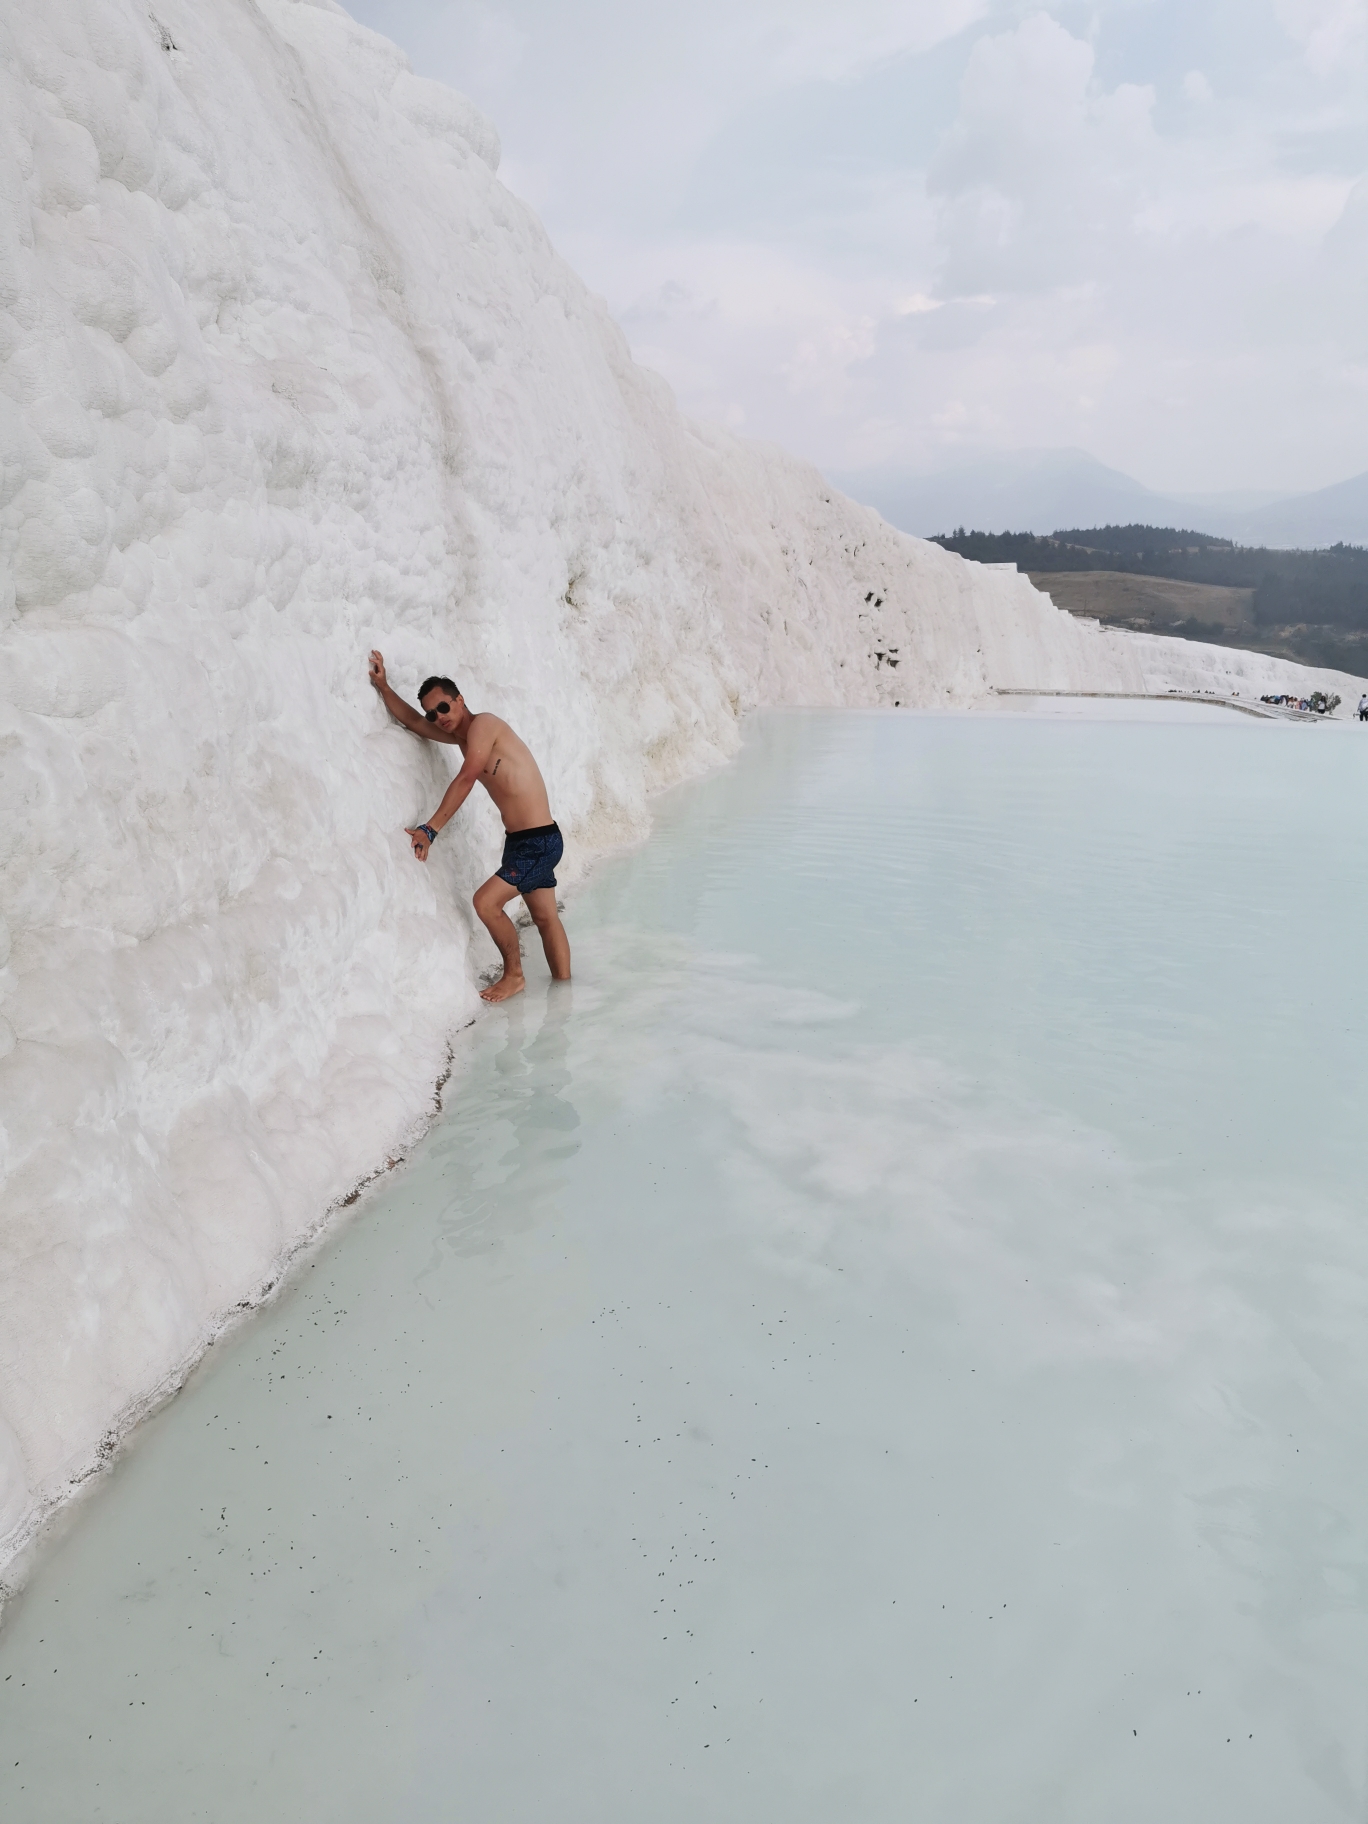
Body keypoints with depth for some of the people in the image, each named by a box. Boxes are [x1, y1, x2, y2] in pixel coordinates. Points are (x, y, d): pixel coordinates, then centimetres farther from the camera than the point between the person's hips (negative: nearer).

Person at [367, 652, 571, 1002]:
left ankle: (514, 976, 3)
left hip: (538, 842, -10)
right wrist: (382, 685, 17)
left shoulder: (482, 724, -12)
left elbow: (465, 780, -19)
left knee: (486, 902, -12)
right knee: (545, 917, 14)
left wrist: (431, 829, -20)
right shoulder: (462, 736, 13)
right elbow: (412, 720, 23)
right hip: (525, 842, 10)